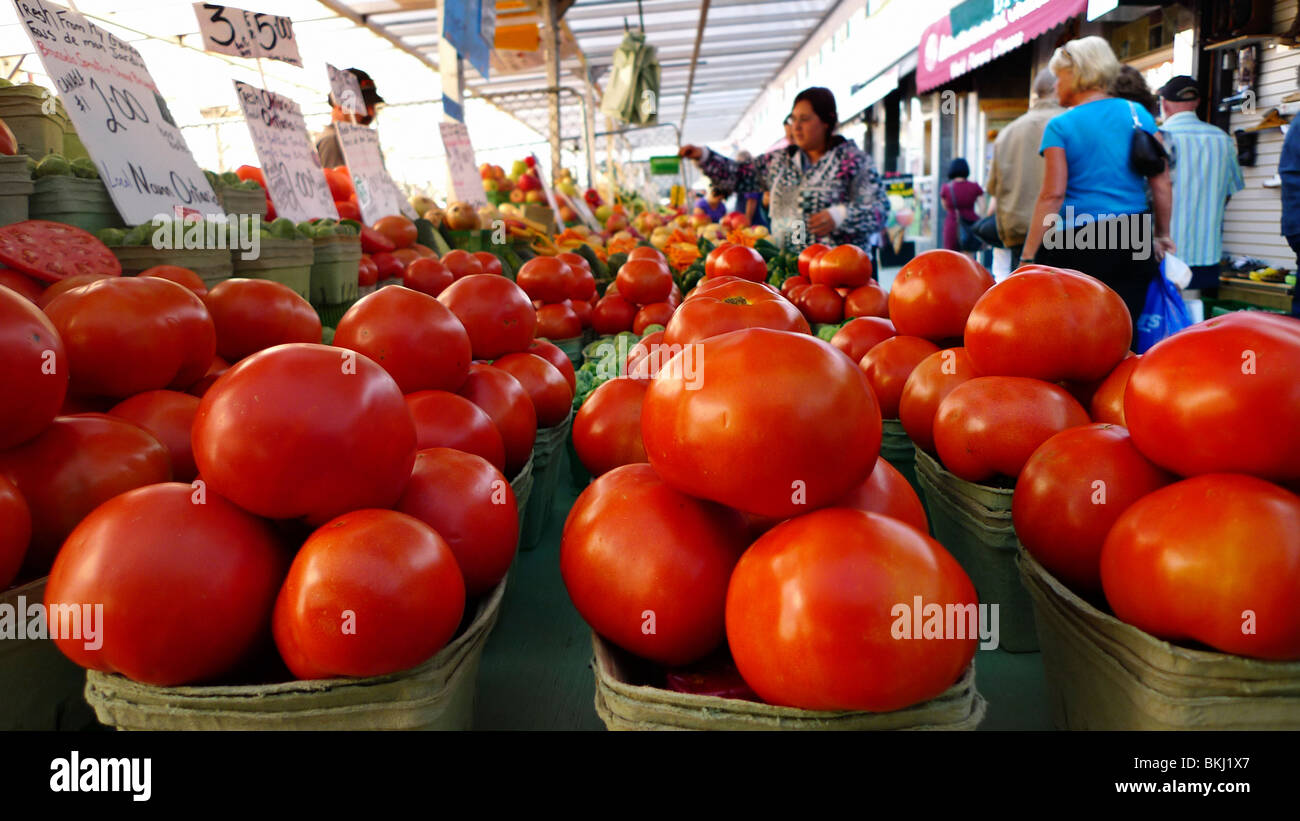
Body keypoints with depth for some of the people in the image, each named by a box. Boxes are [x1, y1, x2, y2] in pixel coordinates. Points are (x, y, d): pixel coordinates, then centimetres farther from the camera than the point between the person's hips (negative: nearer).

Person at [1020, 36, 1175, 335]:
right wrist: (1163, 235, 18)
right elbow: (1162, 182, 8)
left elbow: (1052, 194, -11)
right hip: (1136, 242, 5)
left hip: (1080, 244, -5)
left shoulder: (1060, 126, -4)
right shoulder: (1139, 114, 9)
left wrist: (1027, 257, -10)